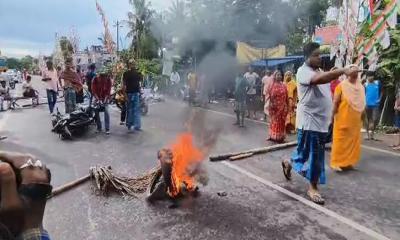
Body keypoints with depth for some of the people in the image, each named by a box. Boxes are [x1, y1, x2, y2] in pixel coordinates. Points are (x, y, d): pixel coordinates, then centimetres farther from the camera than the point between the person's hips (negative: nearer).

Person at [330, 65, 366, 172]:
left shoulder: (360, 87, 9)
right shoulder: (342, 85, -7)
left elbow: (362, 103, 15)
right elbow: (335, 102, -9)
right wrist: (333, 116, -12)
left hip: (355, 119, 6)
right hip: (343, 119, -6)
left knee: (353, 141, 11)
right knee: (340, 141, -2)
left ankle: (349, 162, 23)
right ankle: (337, 162, 5)